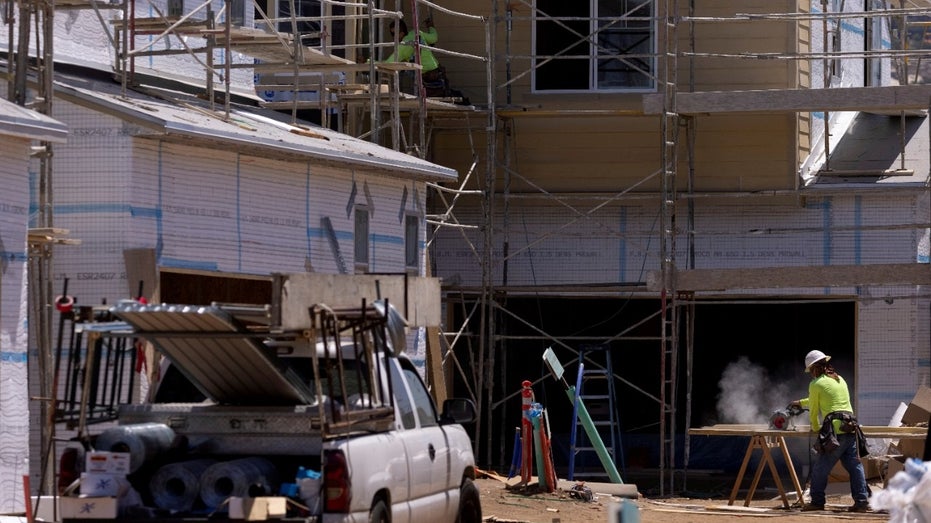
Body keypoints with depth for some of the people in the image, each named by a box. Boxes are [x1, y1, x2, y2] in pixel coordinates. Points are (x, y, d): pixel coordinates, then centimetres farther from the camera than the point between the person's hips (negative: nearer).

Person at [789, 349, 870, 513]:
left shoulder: (816, 384, 2)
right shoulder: (840, 380, 25)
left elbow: (813, 409, 10)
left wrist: (815, 428, 28)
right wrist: (801, 403, 54)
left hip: (835, 431, -7)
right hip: (851, 428, 7)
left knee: (820, 468, 3)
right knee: (855, 466, 3)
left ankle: (817, 502, 6)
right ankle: (862, 501, -4)